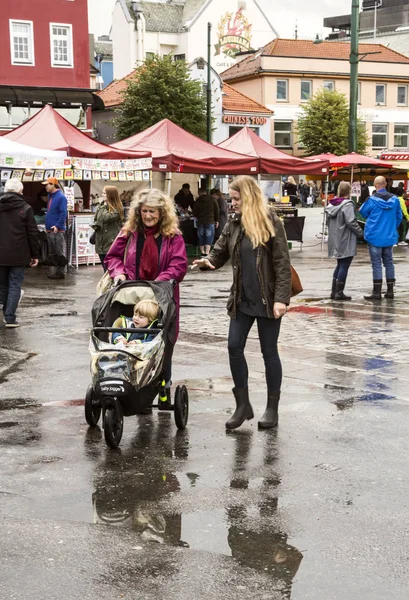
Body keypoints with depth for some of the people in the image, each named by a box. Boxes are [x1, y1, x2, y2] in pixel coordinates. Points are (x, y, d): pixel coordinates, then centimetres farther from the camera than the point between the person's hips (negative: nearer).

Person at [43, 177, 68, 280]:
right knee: (52, 253, 13)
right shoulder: (50, 196, 15)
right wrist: (48, 226, 16)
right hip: (49, 230, 9)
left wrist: (57, 225, -22)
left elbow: (63, 213, -17)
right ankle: (52, 271, 19)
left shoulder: (61, 197, -11)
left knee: (60, 252, -3)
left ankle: (60, 272, 0)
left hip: (58, 230, -9)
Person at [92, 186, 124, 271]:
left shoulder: (117, 208, -8)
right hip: (101, 244, 7)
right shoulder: (101, 206, 13)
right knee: (106, 269, 13)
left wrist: (104, 207, -6)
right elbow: (95, 220, 19)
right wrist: (95, 225, -1)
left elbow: (106, 217, -20)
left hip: (112, 243, -7)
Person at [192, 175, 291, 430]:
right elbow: (221, 251, 10)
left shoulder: (271, 222, -10)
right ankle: (243, 404, 15)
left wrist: (281, 298, -19)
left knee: (269, 351, 5)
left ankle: (273, 408, 18)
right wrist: (209, 262, -14)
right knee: (234, 347, 2)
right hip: (242, 299, 6)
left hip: (267, 300, -6)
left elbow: (282, 264, -13)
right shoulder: (234, 225, 7)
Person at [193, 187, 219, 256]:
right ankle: (207, 253, -14)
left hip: (200, 222, 1)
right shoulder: (212, 200, 1)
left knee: (201, 238, 11)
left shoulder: (197, 201, 1)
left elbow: (194, 213, 4)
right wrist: (216, 220, 11)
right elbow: (216, 210, 3)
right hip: (210, 222, -1)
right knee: (209, 238, -3)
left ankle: (202, 252, 13)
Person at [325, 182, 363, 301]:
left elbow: (329, 221, 13)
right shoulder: (347, 205, -16)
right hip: (346, 241, -8)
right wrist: (360, 233, -9)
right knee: (344, 266, -1)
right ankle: (339, 292, 0)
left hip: (335, 240, 8)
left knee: (340, 265, 17)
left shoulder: (332, 204, 8)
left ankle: (334, 291, 18)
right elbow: (351, 222, -21)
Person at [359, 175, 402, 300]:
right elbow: (399, 217, 9)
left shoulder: (372, 200, -14)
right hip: (389, 237, 4)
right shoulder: (394, 199, -1)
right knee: (389, 262, 12)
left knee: (376, 264, -1)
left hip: (374, 237, -4)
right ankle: (390, 291, 15)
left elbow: (363, 213, 1)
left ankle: (377, 292, -1)